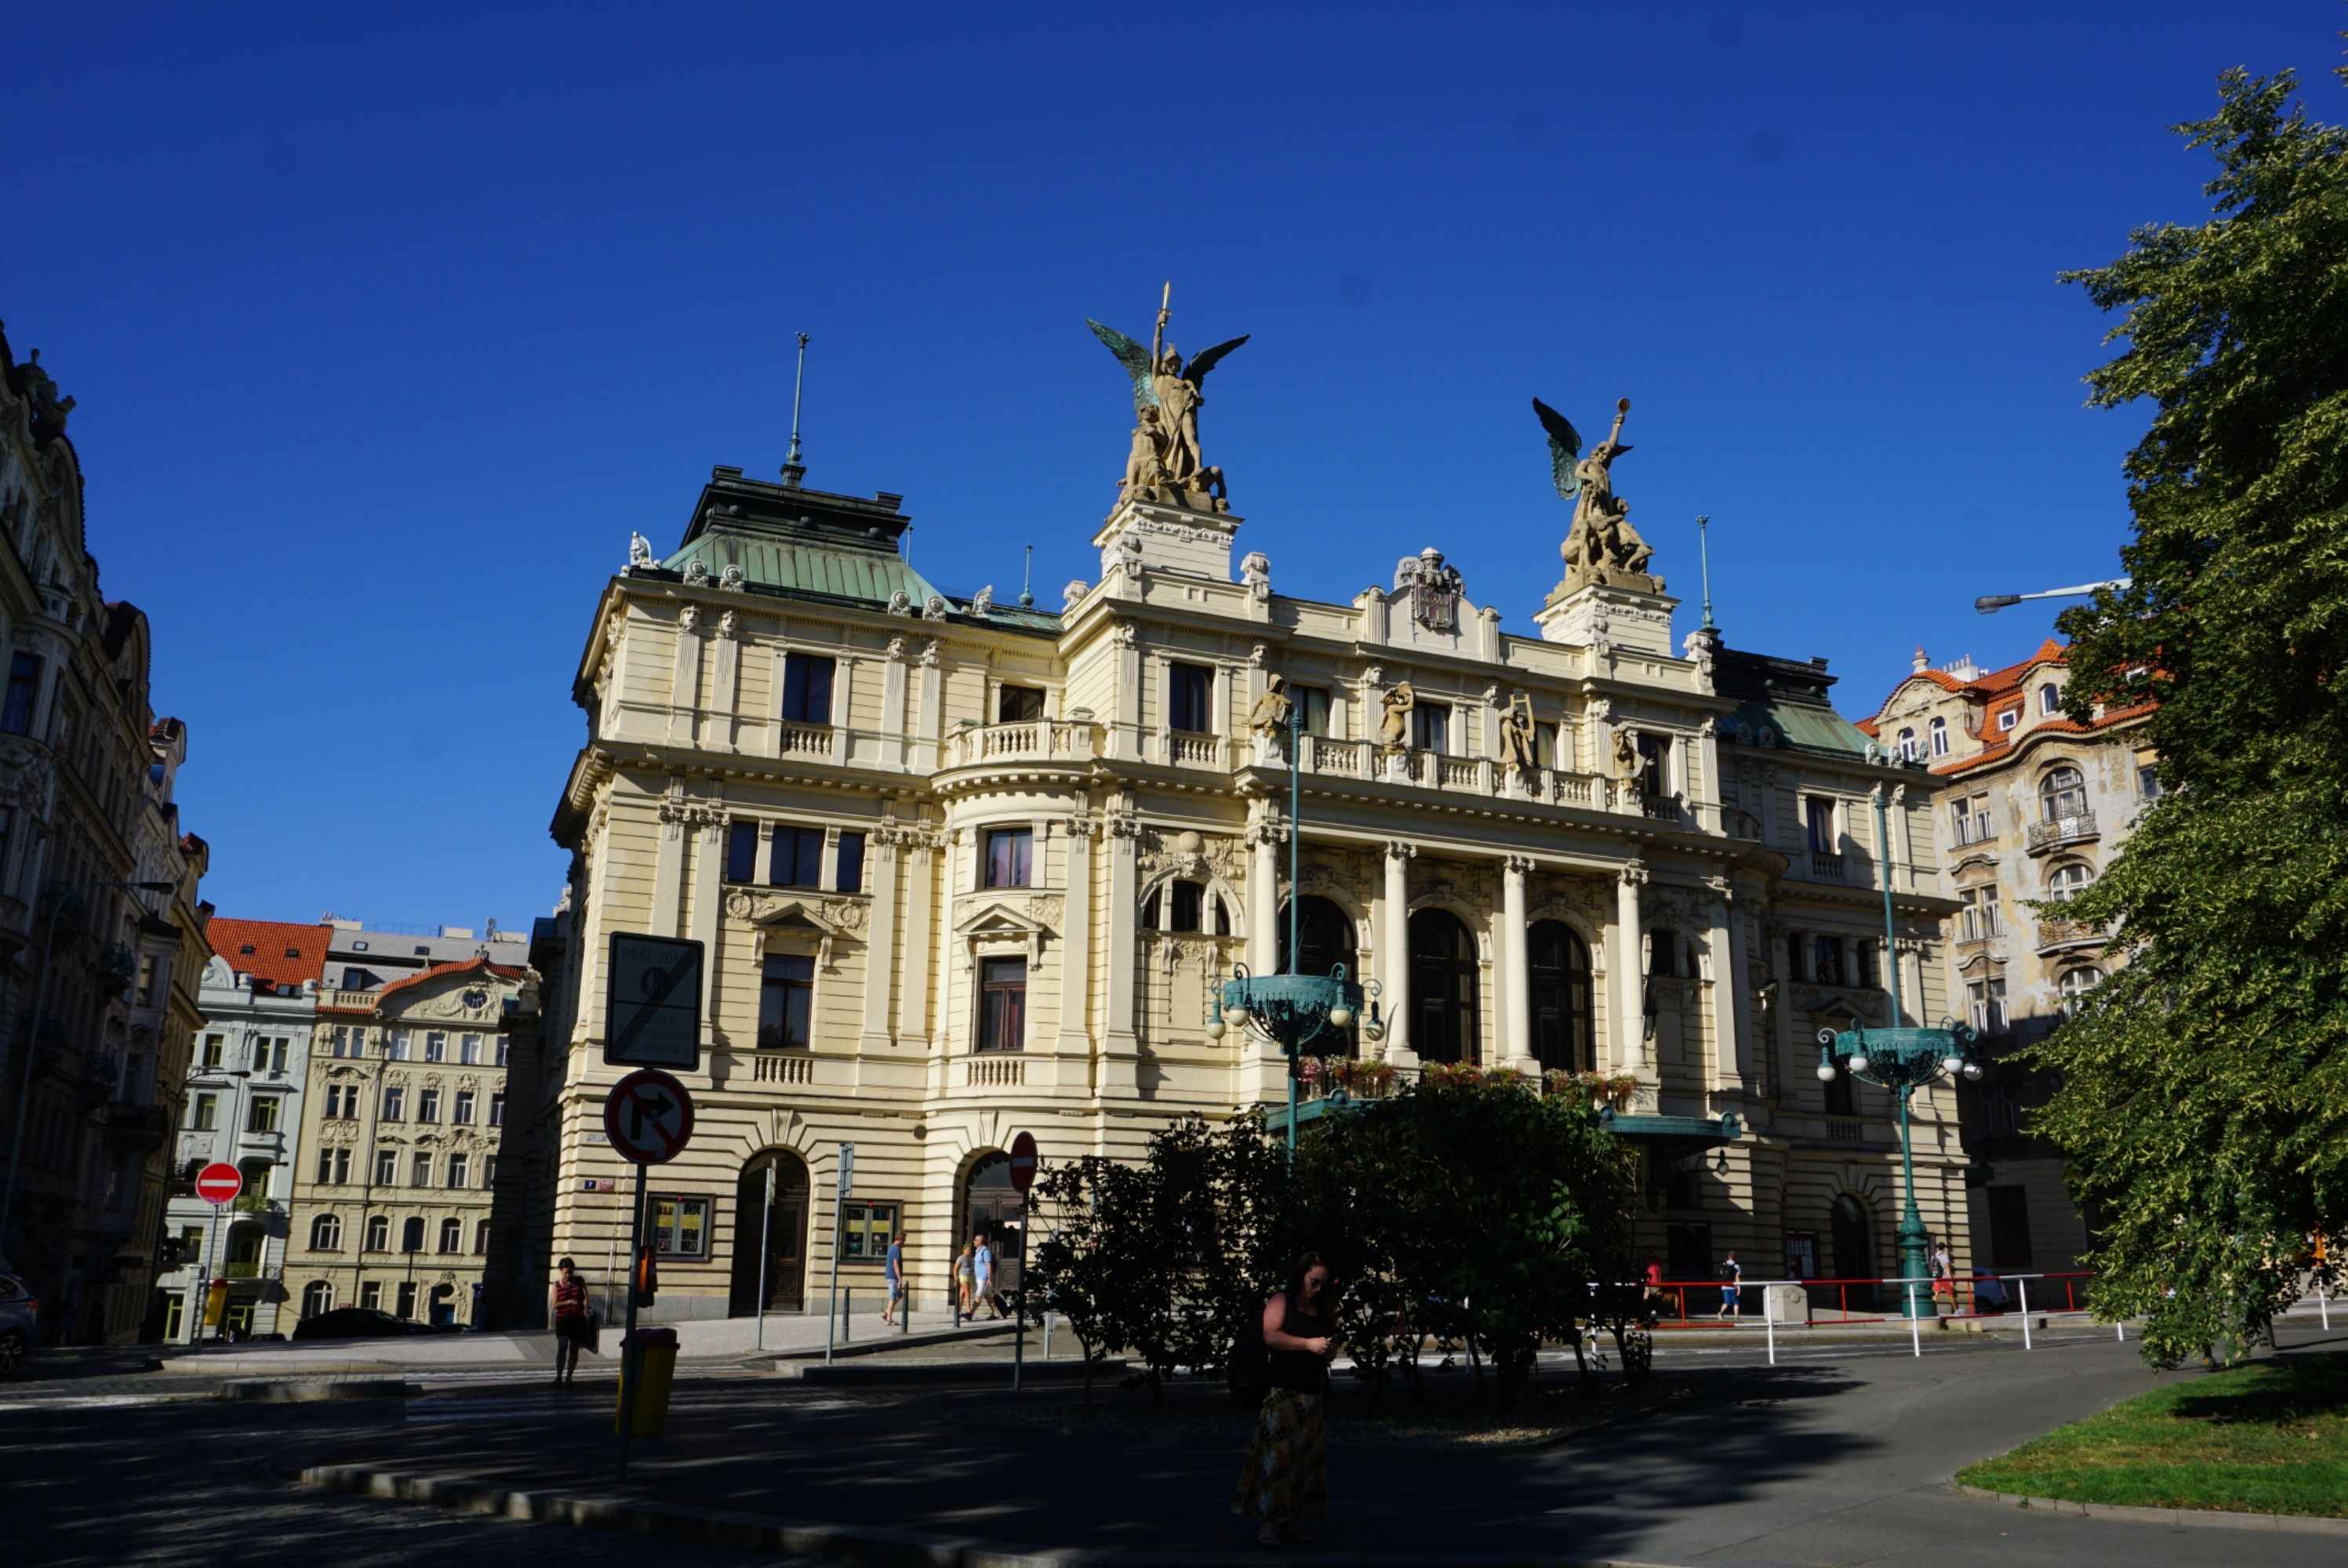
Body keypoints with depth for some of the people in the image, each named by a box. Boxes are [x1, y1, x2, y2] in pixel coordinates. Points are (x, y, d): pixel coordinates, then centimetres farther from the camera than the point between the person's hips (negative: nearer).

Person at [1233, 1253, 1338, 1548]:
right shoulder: (1281, 1302, -2)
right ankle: (1266, 1524, -12)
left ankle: (1287, 1524, 13)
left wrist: (1329, 1350, 6)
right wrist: (1307, 1344, -21)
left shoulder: (1321, 1312, 17)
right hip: (1281, 1393, -7)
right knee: (1275, 1455, -13)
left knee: (1303, 1458, 6)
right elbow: (1270, 1337, -16)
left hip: (1310, 1395, 7)